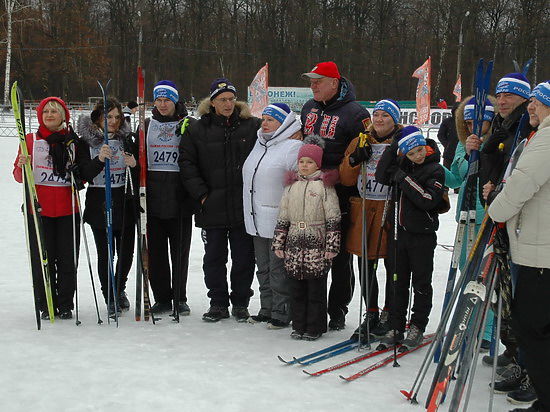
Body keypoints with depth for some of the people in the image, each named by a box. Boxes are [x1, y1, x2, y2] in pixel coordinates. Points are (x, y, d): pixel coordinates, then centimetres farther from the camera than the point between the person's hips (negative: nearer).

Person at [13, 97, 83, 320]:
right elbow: (19, 176, 7)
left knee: (68, 258, 1)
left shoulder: (74, 141, 11)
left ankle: (65, 305, 13)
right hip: (39, 209, -1)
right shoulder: (30, 140, 8)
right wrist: (22, 166, -13)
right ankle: (46, 306, 11)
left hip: (68, 209, 1)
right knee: (42, 259, -1)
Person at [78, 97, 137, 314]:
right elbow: (84, 175, -7)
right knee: (105, 254, 1)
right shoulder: (86, 141, 0)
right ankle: (109, 298, 18)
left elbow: (139, 176, 9)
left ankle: (120, 289, 32)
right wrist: (99, 159, -24)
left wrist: (134, 165, -14)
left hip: (125, 204, 2)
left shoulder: (126, 138, 7)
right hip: (99, 205, -2)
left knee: (126, 252, 6)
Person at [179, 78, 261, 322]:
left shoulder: (252, 126, 2)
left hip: (244, 207, 0)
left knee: (243, 257, 7)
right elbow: (186, 164, 2)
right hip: (212, 208, 1)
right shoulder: (197, 130, 2)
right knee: (214, 258, 8)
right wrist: (201, 194, -6)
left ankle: (240, 304, 21)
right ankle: (218, 303, 20)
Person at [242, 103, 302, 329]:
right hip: (256, 221, 8)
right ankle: (267, 309, 25)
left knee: (279, 269, -1)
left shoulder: (293, 147, -12)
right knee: (263, 267, 15)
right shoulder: (259, 144, 13)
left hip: (279, 221, -8)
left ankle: (281, 313, 9)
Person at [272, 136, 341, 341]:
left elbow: (333, 219, -5)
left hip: (317, 245, -4)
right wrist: (278, 244, 11)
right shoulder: (292, 185, 12)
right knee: (296, 287, 8)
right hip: (294, 244, 5)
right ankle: (298, 325, 19)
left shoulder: (324, 185, -2)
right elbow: (282, 218, 15)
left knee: (316, 287, 1)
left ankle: (315, 327, 10)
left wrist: (332, 246, -9)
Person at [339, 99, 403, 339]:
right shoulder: (361, 141, 11)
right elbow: (346, 179, 8)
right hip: (363, 210, 4)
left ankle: (389, 315, 18)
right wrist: (354, 160, -9)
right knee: (367, 266, 10)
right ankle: (371, 315, 22)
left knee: (392, 266, 4)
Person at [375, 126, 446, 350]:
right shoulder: (402, 164, 6)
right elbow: (382, 176, -6)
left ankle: (417, 327, 16)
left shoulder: (435, 170, -9)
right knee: (398, 281, 9)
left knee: (421, 282, 6)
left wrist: (405, 179, -20)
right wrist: (392, 147, -10)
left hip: (423, 235, -5)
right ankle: (396, 327, 17)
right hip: (400, 231, 5)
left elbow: (429, 200, -20)